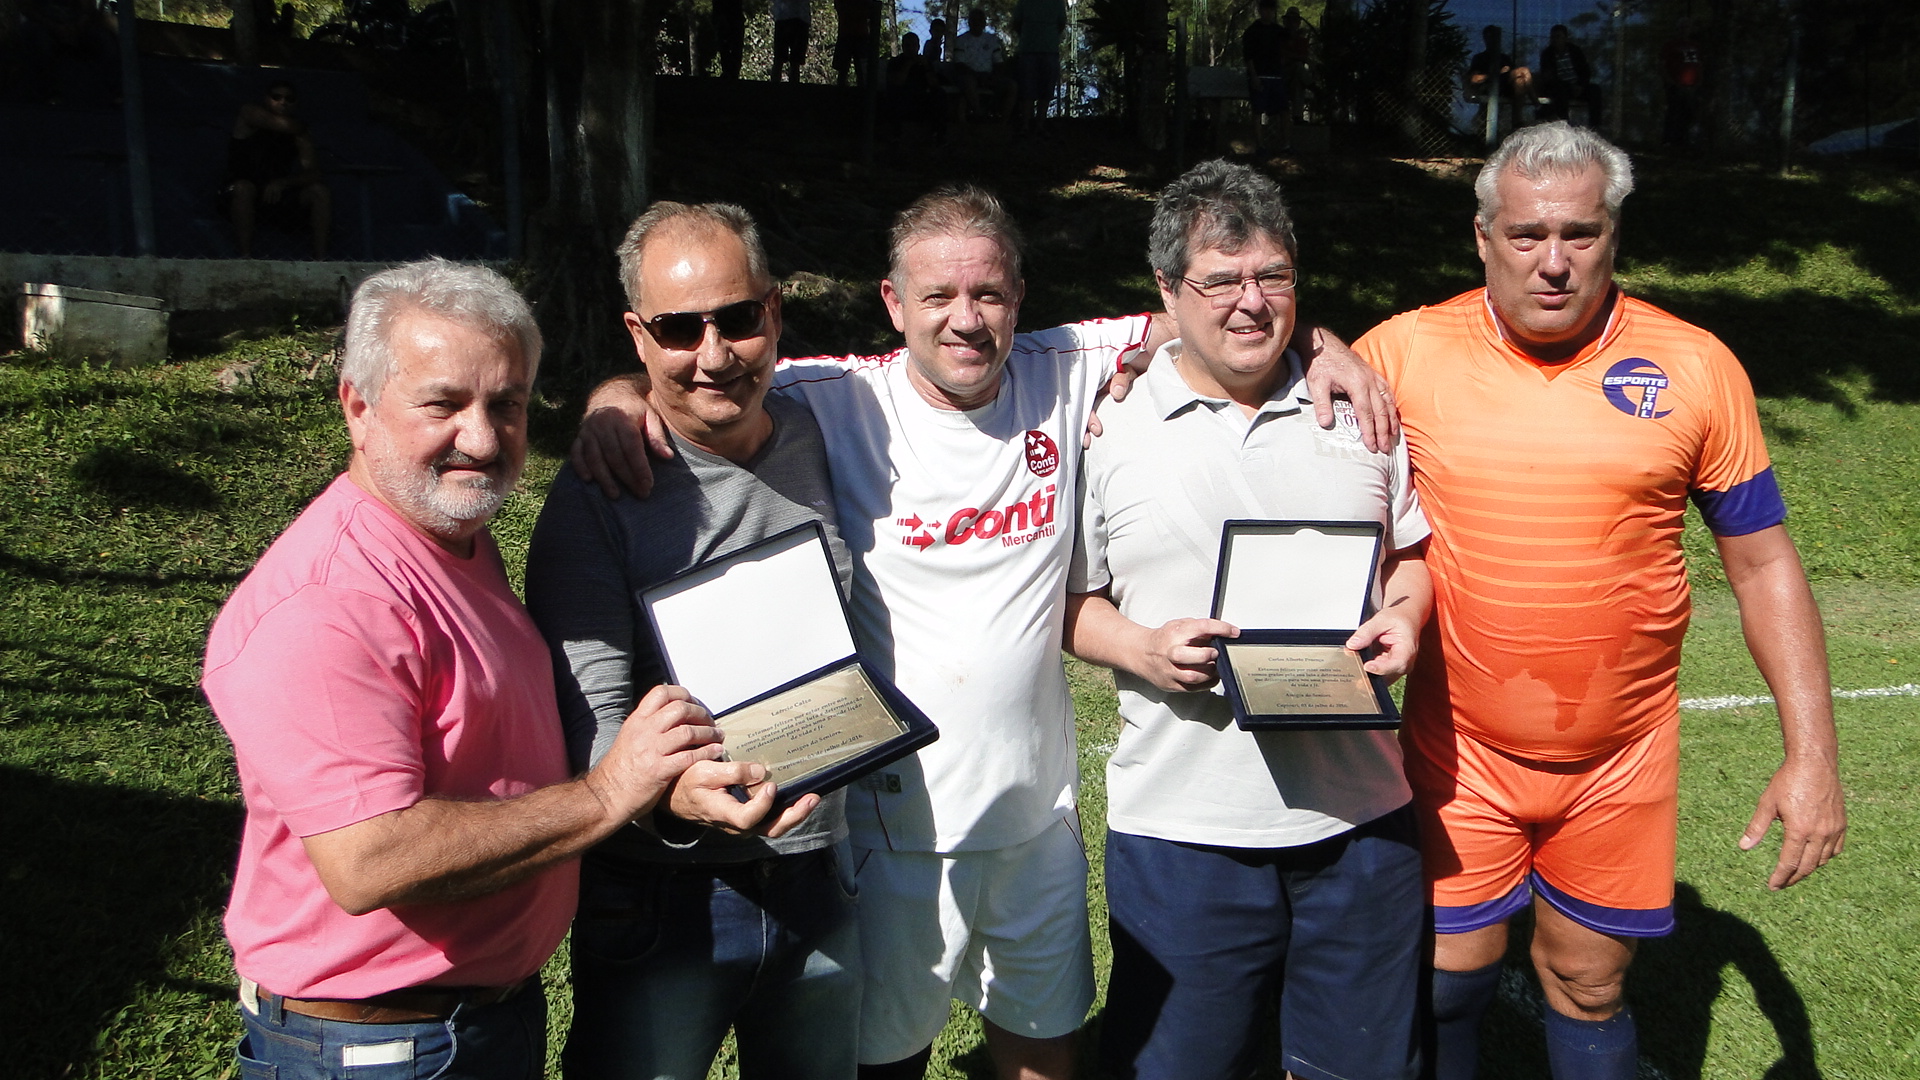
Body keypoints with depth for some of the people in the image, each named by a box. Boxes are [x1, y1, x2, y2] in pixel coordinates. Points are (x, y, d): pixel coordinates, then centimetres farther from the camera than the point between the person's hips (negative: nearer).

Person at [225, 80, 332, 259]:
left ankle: (320, 258, -26)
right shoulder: (250, 112, -4)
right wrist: (302, 128, 1)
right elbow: (282, 125, -22)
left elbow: (313, 173, -10)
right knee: (243, 187, -36)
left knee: (321, 190, -18)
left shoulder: (298, 135, 3)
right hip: (244, 197, -3)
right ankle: (246, 256, -38)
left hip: (278, 195, 3)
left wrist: (282, 183, -27)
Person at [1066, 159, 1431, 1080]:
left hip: (1358, 817, 3)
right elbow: (1068, 602, 2)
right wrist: (1143, 648, -17)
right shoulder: (1107, 426, -3)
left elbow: (1411, 550, 16)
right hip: (1180, 827, -2)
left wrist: (1402, 616, -5)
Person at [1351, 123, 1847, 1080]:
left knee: (1587, 984, 15)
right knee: (1450, 978, 11)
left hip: (1621, 758, 1)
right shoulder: (1407, 353, -8)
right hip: (1460, 749, 0)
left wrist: (1811, 753, -4)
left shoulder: (1694, 369, -5)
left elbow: (1762, 563, 0)